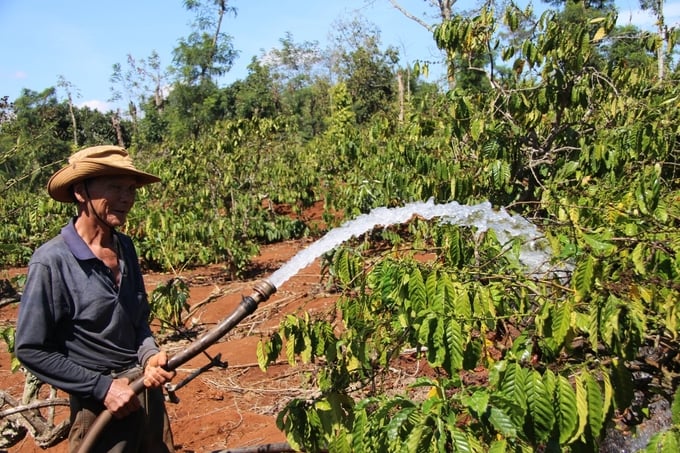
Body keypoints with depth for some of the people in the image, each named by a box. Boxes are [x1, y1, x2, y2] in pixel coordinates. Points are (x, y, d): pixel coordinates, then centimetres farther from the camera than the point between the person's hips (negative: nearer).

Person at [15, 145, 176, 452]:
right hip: (100, 404, -6)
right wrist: (102, 387, -15)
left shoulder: (125, 247, -1)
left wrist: (151, 355, -9)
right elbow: (31, 350, -14)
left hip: (148, 390, 6)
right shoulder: (52, 261, -19)